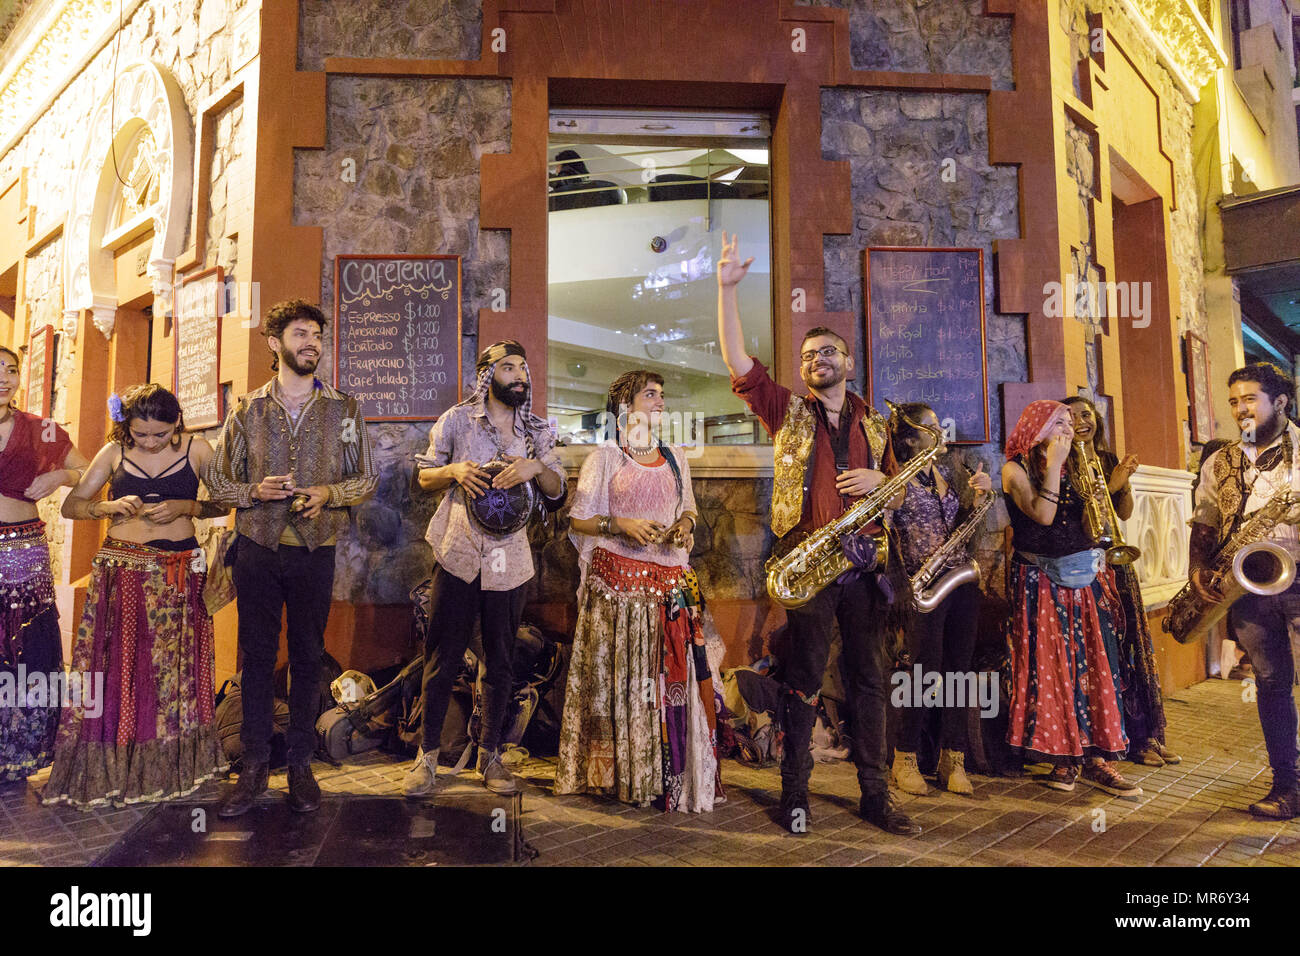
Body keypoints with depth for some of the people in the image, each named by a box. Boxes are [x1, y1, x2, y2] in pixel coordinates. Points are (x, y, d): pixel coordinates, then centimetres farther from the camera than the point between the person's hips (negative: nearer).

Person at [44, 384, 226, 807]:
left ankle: (169, 768, 17)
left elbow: (224, 503, 1)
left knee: (175, 668, 4)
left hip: (179, 573, -1)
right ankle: (107, 770, 13)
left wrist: (184, 507, -14)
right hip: (121, 571, 1)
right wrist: (108, 507, -11)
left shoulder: (197, 451, 0)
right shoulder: (114, 452, 4)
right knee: (115, 665, 0)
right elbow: (71, 505, 8)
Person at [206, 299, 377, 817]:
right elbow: (218, 480, 8)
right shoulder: (247, 409, 6)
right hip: (257, 549, 1)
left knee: (308, 657, 7)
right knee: (257, 655, 6)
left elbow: (367, 479, 7)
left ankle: (300, 764, 19)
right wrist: (255, 490, -11)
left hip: (314, 552, 0)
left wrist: (329, 493, -12)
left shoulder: (344, 409, 5)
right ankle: (255, 765, 17)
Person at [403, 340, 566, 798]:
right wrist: (454, 471, -13)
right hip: (458, 555, -2)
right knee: (442, 658, 2)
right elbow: (425, 476, 8)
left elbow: (558, 489, 5)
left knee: (500, 661, 8)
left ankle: (489, 753, 22)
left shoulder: (536, 431, 10)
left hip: (509, 559, 2)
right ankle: (428, 754, 16)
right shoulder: (457, 420, 3)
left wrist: (535, 467, -15)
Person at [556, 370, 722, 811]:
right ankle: (619, 773, 9)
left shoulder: (675, 458, 17)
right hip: (619, 577, -4)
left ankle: (671, 773, 10)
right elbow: (577, 519, 1)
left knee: (675, 672, 0)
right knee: (620, 673, -3)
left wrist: (685, 524, 2)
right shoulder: (604, 457, 3)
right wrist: (621, 525, -13)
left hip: (671, 580, 4)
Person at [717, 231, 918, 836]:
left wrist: (880, 480, -3)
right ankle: (794, 793, 13)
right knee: (804, 677, 1)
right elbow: (735, 359, -5)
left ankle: (876, 795, 18)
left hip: (865, 559, 3)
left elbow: (900, 493, 20)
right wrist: (727, 288, -11)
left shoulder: (875, 424, 16)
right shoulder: (787, 412, 6)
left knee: (869, 678, 8)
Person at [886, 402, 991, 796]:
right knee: (926, 672, -4)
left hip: (963, 581, 6)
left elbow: (967, 523, 17)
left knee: (958, 671, 7)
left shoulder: (950, 471, 15)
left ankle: (953, 759, 18)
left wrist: (978, 495, 1)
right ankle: (905, 760, 12)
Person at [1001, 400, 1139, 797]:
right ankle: (1064, 757, 9)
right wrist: (1053, 464, -16)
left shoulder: (1072, 469, 13)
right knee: (1053, 667, -2)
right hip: (1040, 581, -5)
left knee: (1094, 663, 1)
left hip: (1083, 578, 5)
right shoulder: (1016, 468, -3)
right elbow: (1042, 515, -18)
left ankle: (1098, 757, 7)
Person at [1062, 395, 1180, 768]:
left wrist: (1123, 482, -6)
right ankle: (1132, 740, 6)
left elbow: (1125, 514, 11)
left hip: (1115, 562, 6)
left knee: (1133, 643, 8)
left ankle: (1148, 734, 17)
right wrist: (1109, 485, -21)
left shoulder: (1108, 459, 12)